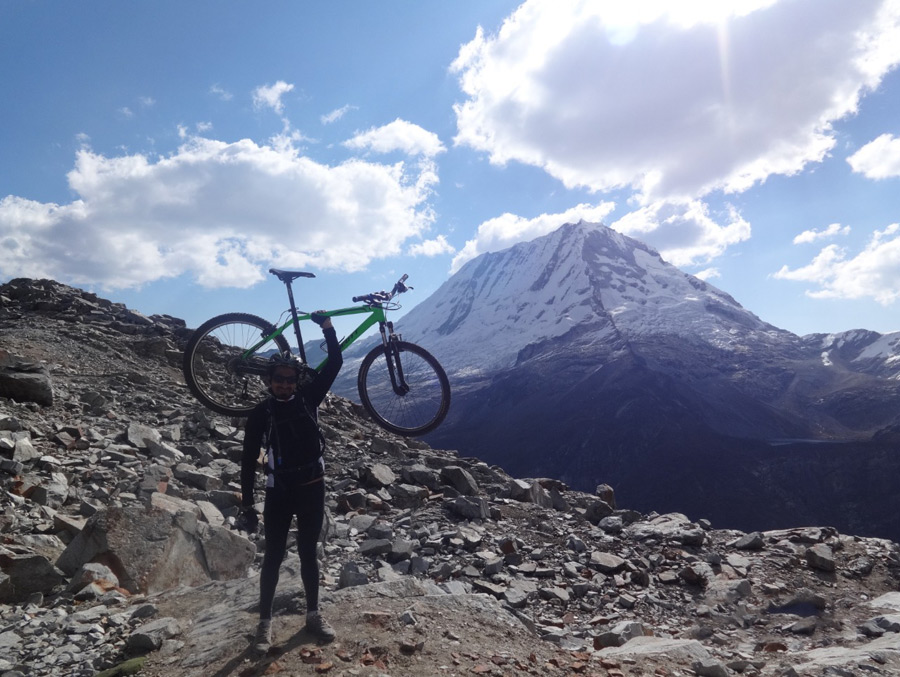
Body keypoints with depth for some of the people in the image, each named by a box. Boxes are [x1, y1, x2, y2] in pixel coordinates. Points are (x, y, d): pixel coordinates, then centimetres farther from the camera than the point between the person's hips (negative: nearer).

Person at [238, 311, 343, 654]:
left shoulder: (308, 400, -1)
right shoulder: (260, 414, -7)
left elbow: (335, 364, -5)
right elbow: (249, 460, -5)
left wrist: (327, 327, -13)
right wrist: (247, 504, -8)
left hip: (312, 489, 2)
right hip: (278, 493, -2)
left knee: (308, 553, 13)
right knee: (273, 557, 6)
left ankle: (313, 614, 27)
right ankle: (265, 622, 19)